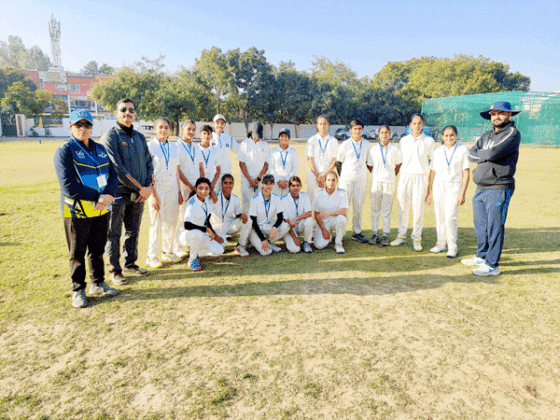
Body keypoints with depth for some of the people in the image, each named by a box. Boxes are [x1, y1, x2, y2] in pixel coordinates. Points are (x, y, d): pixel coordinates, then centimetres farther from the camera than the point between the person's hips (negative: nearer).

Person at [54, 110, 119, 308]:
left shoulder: (100, 149, 12)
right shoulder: (65, 151, -6)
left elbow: (113, 174, 6)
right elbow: (68, 184, -16)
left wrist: (107, 195, -14)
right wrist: (98, 197, -20)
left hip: (101, 210, 5)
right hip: (77, 210, -5)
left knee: (98, 249, 16)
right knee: (78, 253, 7)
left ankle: (98, 284, 30)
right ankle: (78, 290, 21)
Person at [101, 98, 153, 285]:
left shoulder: (140, 137, 13)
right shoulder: (110, 137, -7)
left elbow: (149, 163, 12)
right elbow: (117, 168, -15)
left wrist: (147, 186, -3)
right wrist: (140, 188, -14)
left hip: (138, 193, 6)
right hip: (118, 193, -6)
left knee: (133, 231, 15)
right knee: (113, 233, 4)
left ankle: (130, 263, 29)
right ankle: (114, 270, 15)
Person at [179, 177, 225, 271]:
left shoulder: (208, 199, 0)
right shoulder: (192, 203, -22)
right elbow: (187, 225, -34)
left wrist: (215, 235, 2)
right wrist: (207, 229, -29)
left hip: (201, 235, 6)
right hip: (186, 235, -6)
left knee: (218, 250, -14)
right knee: (197, 233, -41)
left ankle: (194, 252, 14)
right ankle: (192, 260, -14)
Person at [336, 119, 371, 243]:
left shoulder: (367, 144, 9)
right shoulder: (345, 145, 0)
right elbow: (338, 162, 3)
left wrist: (372, 172, 12)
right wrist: (343, 176, 2)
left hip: (361, 180, 3)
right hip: (347, 180, -3)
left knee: (358, 207, 6)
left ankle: (357, 232, 15)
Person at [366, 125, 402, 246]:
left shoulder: (395, 150, 5)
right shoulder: (373, 150, 6)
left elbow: (398, 166, 13)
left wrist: (391, 176, 8)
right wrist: (377, 175, 8)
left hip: (389, 182, -1)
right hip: (376, 181, 1)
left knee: (387, 210, 1)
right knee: (375, 209, 3)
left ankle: (385, 235, 7)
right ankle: (375, 234, 10)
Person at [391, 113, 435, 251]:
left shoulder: (429, 141, 5)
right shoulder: (404, 140, 9)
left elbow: (431, 160, 8)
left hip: (421, 176, -1)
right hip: (405, 175, 2)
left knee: (418, 208, -1)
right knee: (403, 206, 3)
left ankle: (416, 239, 9)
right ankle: (401, 237, 13)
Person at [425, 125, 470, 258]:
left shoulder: (463, 150, 0)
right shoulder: (438, 151, 9)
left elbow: (466, 173, -3)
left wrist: (462, 193, -9)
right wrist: (429, 192, 10)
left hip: (454, 187, -3)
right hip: (438, 187, 3)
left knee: (450, 217, -11)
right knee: (439, 217, 5)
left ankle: (452, 247, 1)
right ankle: (440, 244, 17)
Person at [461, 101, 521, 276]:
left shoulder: (512, 133, -7)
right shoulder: (487, 135, 17)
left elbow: (493, 153, -21)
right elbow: (471, 154, 7)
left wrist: (480, 154, -2)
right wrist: (487, 156, -9)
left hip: (499, 189, -8)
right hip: (480, 188, 8)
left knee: (494, 227, -5)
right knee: (480, 224, 16)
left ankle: (492, 265, 2)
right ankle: (482, 256, 31)